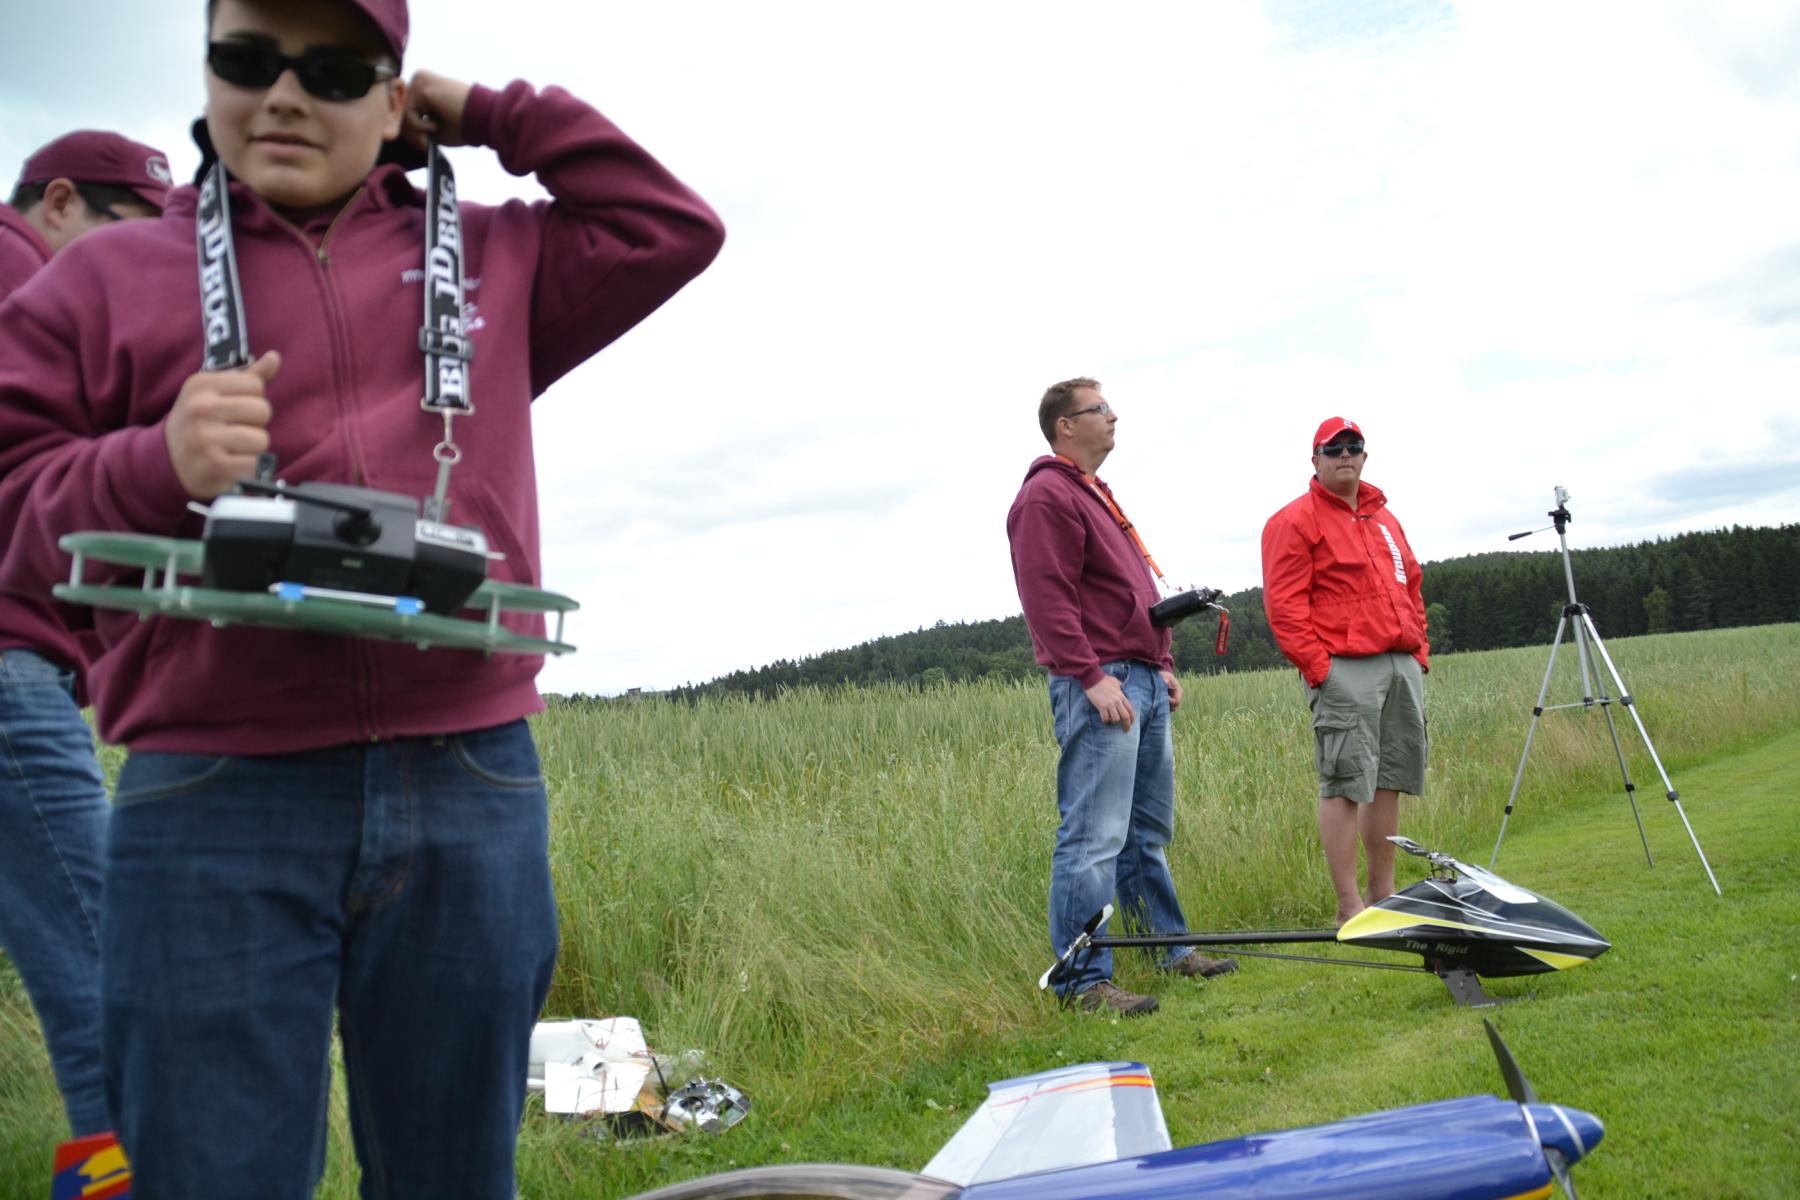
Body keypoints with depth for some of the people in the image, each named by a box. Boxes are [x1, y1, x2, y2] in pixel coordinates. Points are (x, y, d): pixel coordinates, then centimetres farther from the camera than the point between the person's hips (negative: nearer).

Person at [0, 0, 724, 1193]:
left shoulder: (496, 259, 17)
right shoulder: (108, 277, 11)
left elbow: (673, 229, 12)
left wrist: (492, 113, 12)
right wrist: (154, 467, -12)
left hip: (473, 792, 2)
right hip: (215, 799, -1)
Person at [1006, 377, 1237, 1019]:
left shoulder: (1096, 493, 24)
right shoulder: (1047, 496, -8)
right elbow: (1048, 600, -18)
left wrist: (1162, 665, 23)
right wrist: (1092, 676, -23)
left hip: (1143, 682, 10)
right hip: (1099, 686, -10)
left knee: (1149, 833, 17)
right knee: (1094, 839, -9)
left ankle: (1169, 948, 26)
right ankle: (1084, 980, -6)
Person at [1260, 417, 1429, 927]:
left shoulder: (1384, 517, 21)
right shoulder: (1295, 521, -3)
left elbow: (1410, 586, 25)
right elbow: (1284, 603, -10)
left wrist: (1419, 649, 15)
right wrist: (1317, 665, -15)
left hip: (1403, 666, 8)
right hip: (1344, 671, -8)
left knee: (1390, 779, 11)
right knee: (1345, 783, -8)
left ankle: (1382, 890, 21)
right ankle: (1349, 905, -5)